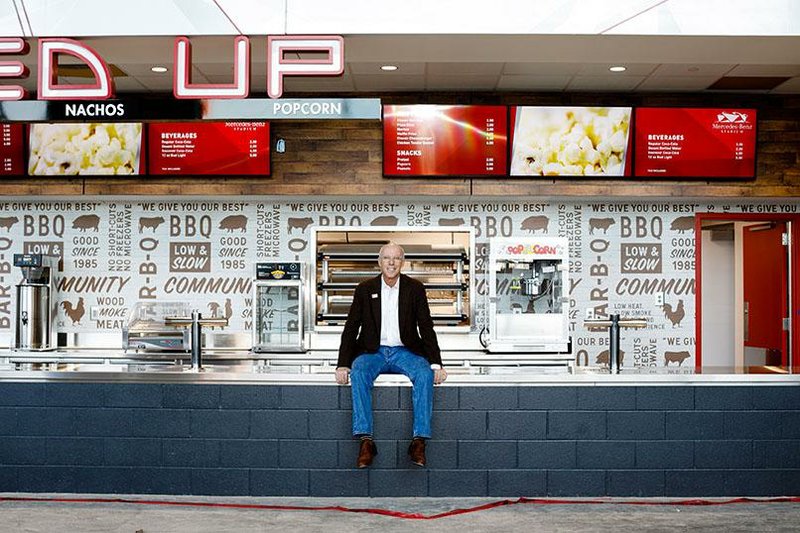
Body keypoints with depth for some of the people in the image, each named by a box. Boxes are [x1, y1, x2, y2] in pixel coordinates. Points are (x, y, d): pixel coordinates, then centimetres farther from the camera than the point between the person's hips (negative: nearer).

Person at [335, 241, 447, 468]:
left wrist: (436, 364, -9)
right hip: (373, 351, 0)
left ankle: (419, 440, -28)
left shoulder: (415, 289, 5)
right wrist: (343, 365, -8)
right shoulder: (365, 289, 5)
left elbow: (426, 328, 2)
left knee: (425, 374, -30)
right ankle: (366, 440, -32)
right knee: (359, 372, -32)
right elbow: (351, 329, 4)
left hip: (405, 351, 0)